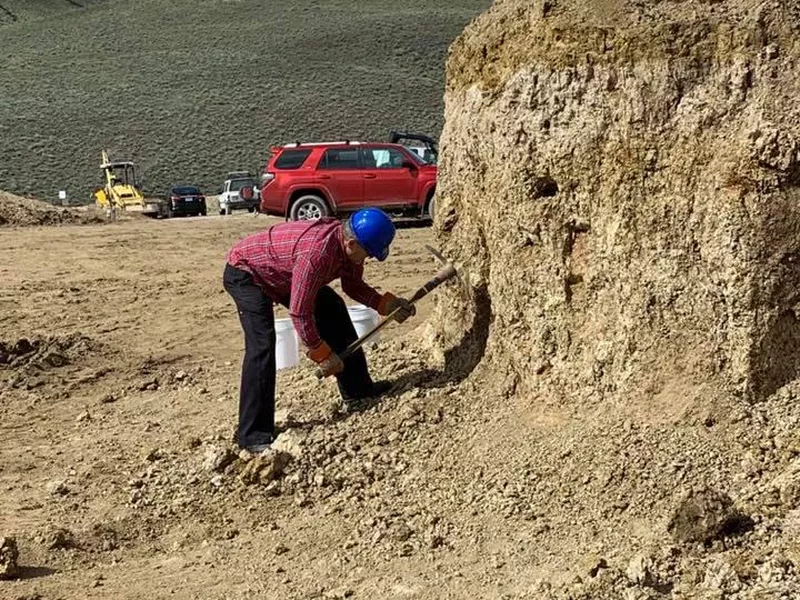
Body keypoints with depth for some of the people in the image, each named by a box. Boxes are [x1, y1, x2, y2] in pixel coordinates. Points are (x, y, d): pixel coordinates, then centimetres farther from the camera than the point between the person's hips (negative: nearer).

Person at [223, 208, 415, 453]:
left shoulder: (349, 240, -13)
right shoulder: (317, 252, -40)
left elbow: (353, 285, 4)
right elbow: (299, 313, -34)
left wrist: (386, 304, -11)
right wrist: (322, 354, -23)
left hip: (282, 274, 9)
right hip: (244, 273, -9)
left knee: (333, 311, 8)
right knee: (262, 343, -24)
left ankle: (356, 387, 22)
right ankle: (254, 436, -19)